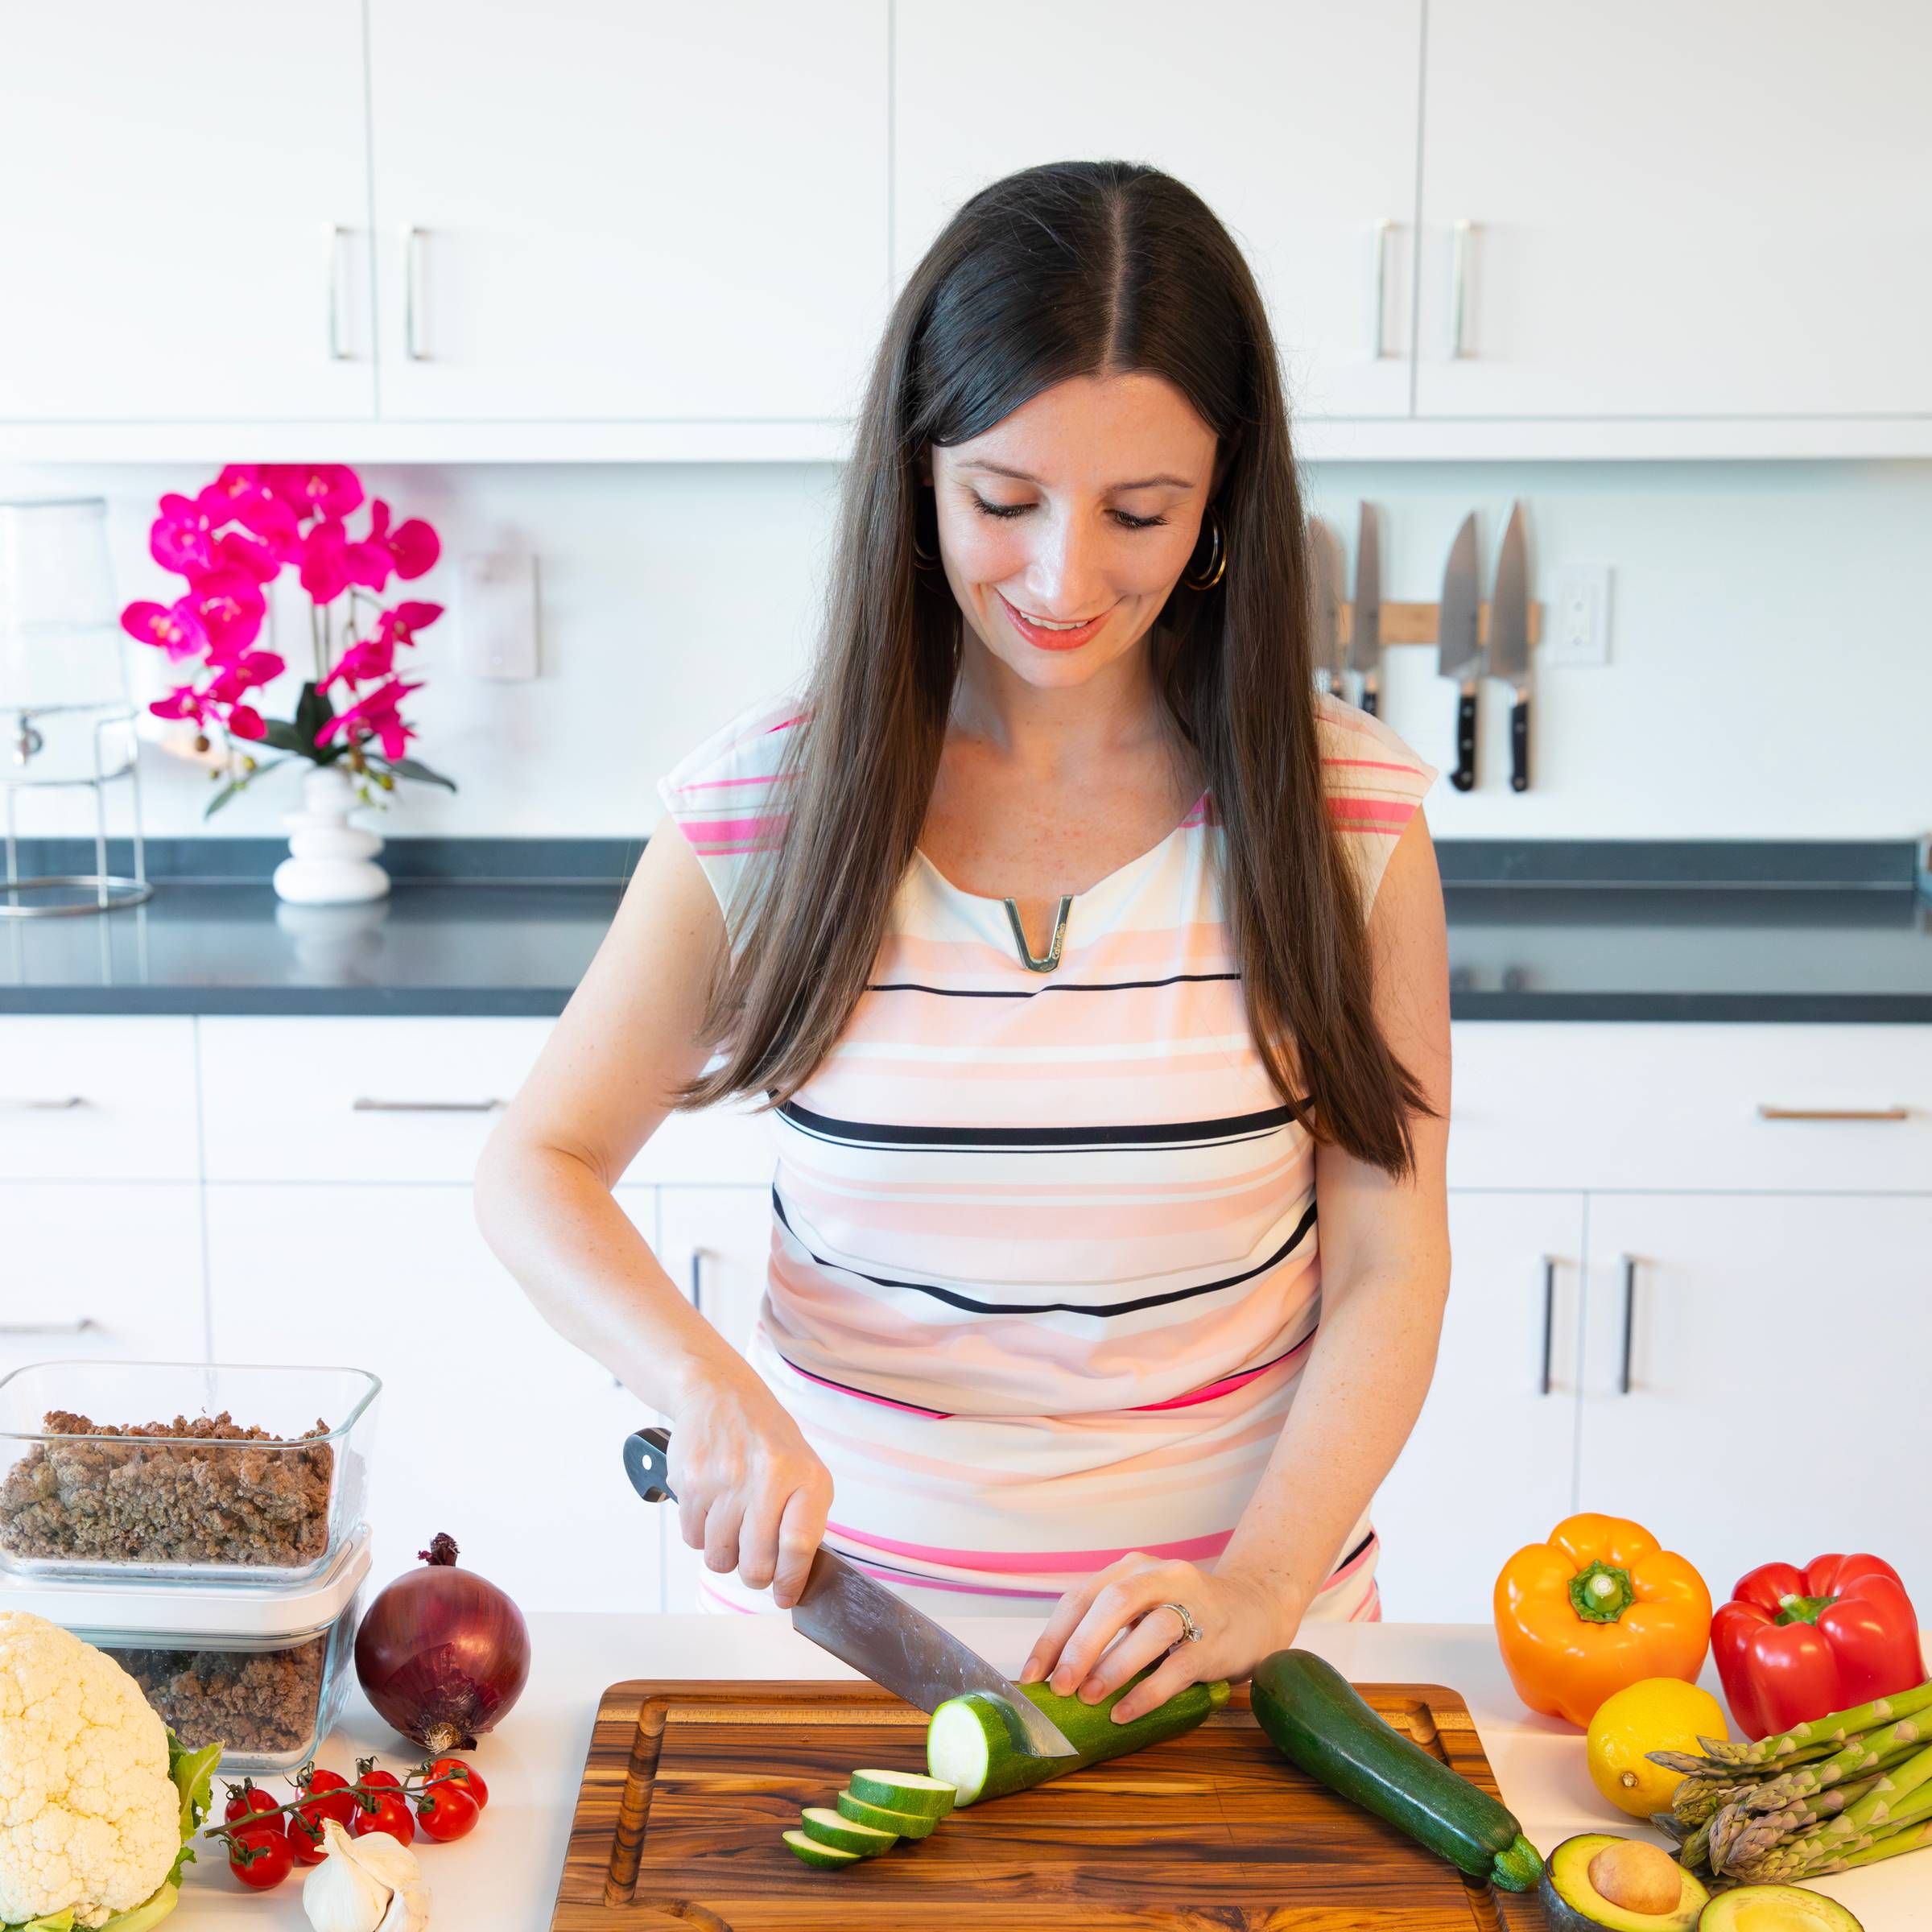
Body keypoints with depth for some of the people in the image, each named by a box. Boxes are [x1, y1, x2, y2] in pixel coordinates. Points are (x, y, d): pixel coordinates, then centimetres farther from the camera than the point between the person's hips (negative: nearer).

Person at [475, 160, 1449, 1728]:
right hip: (843, 1598, 1)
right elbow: (538, 1168, 1)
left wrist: (1264, 1581, -17)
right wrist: (707, 1384, -17)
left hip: (1225, 1617, 0)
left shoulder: (1350, 817, -6)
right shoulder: (766, 804, -6)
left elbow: (1388, 1261, -4)